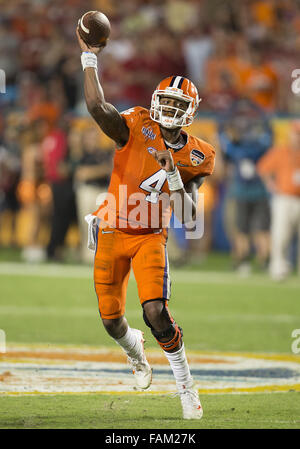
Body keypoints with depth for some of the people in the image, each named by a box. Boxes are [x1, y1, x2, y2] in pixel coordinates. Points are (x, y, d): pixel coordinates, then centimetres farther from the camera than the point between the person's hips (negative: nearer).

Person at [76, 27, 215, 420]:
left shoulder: (195, 156, -4)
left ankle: (185, 384, -3)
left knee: (156, 312, -21)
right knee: (111, 320, 8)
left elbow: (189, 218, -9)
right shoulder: (136, 128, -11)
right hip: (113, 232, 1)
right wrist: (89, 57, -25)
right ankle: (135, 352, 45)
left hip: (151, 237, 0)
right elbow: (97, 105, -29)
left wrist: (172, 171, -21)